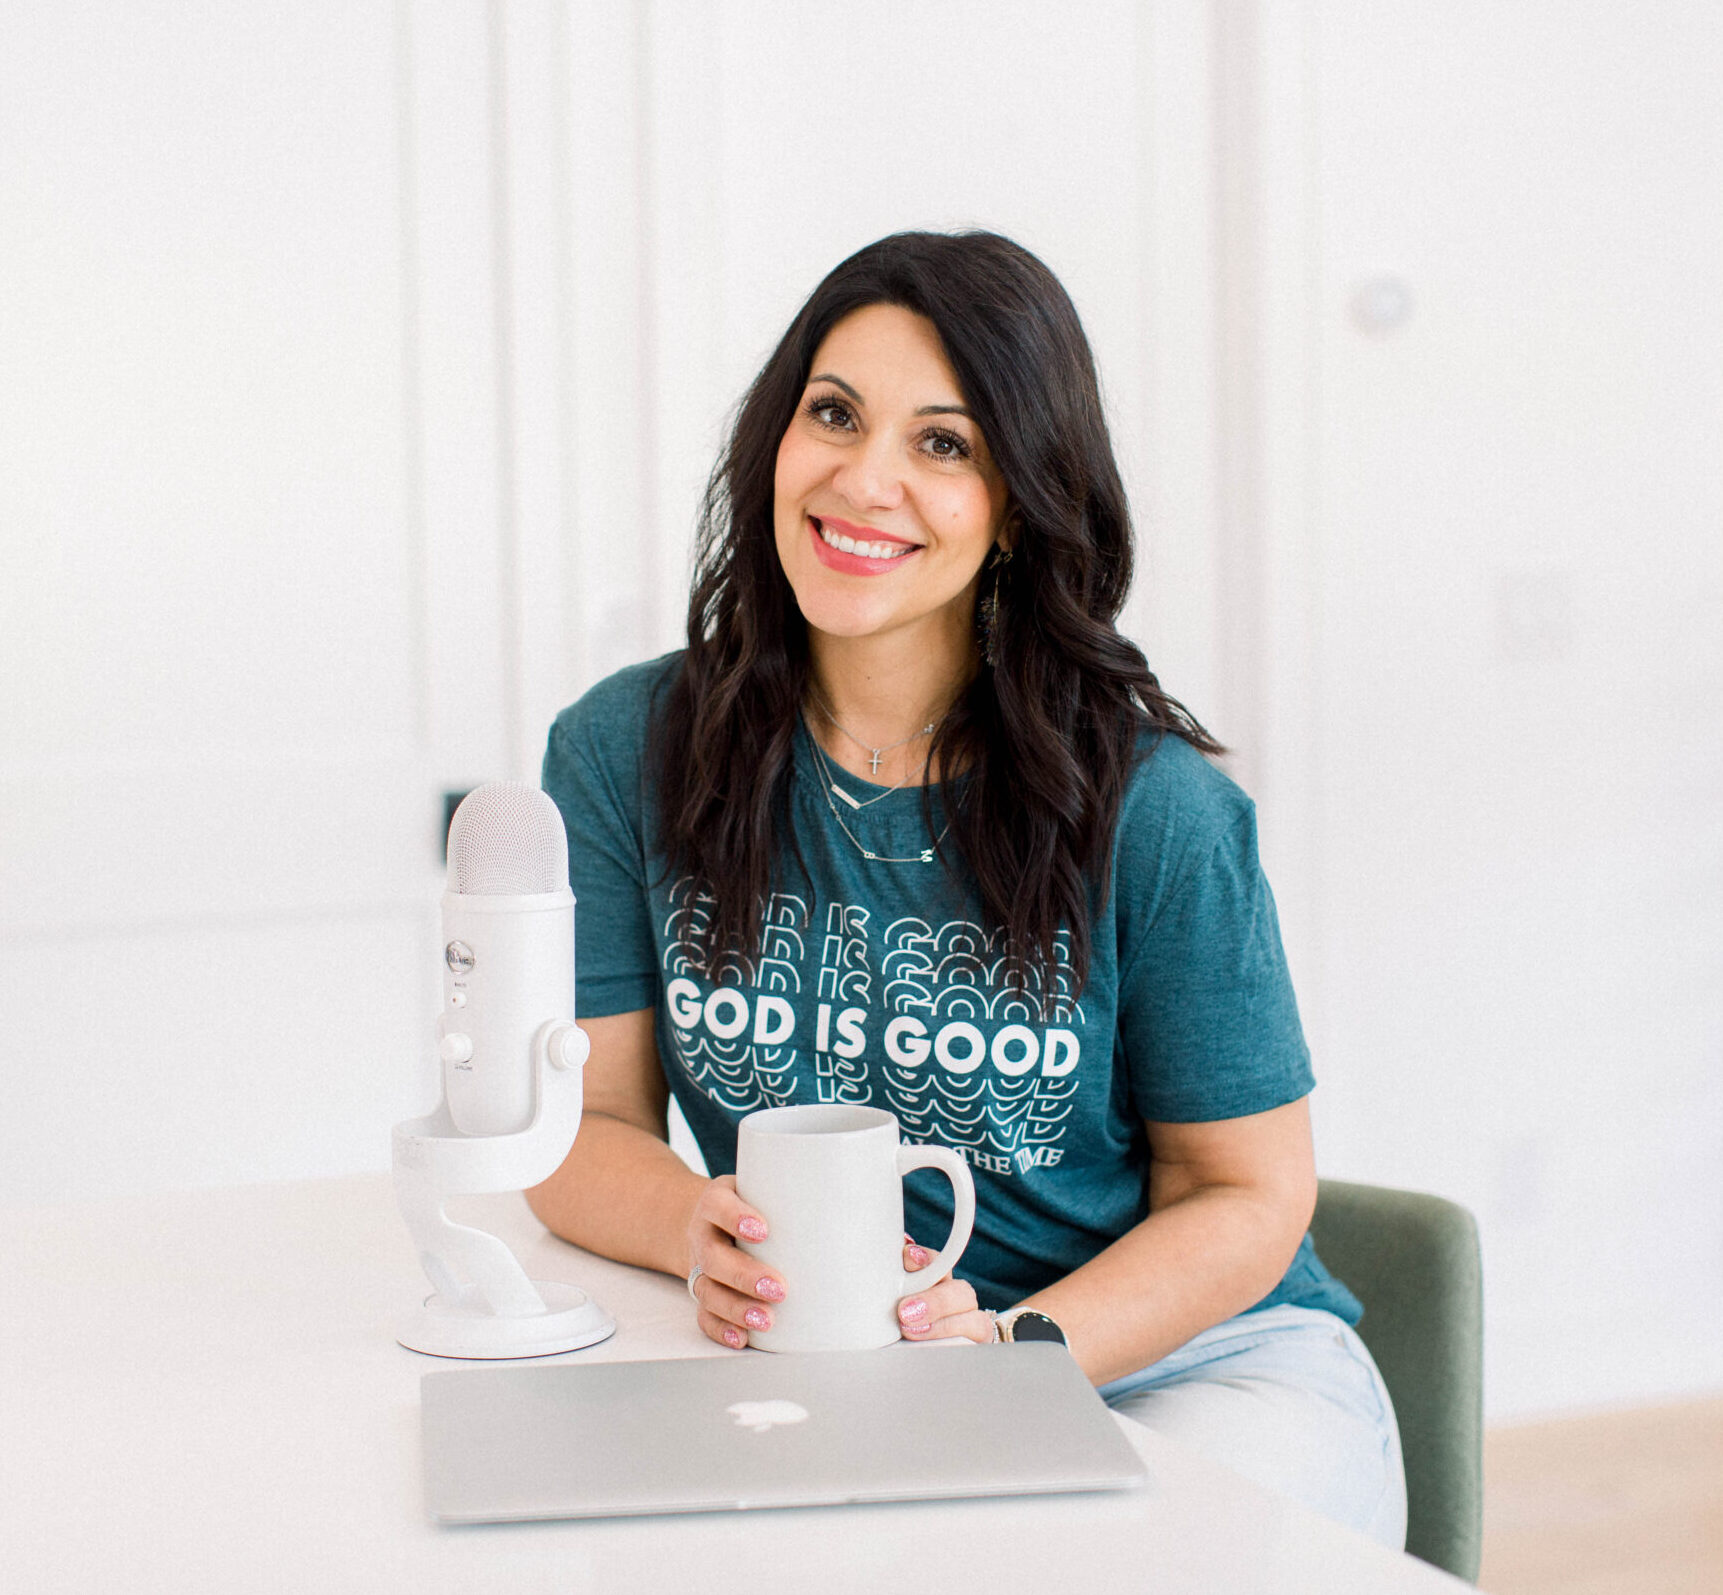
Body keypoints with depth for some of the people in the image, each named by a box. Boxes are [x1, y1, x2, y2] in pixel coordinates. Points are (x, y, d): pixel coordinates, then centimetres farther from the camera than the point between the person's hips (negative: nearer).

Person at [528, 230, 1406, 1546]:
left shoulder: (1152, 810, -10)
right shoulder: (623, 756, -1)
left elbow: (1247, 1195, -4)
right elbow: (587, 1124, 1)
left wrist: (1014, 1349, -21)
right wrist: (699, 1230, -23)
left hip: (1193, 1363, -2)